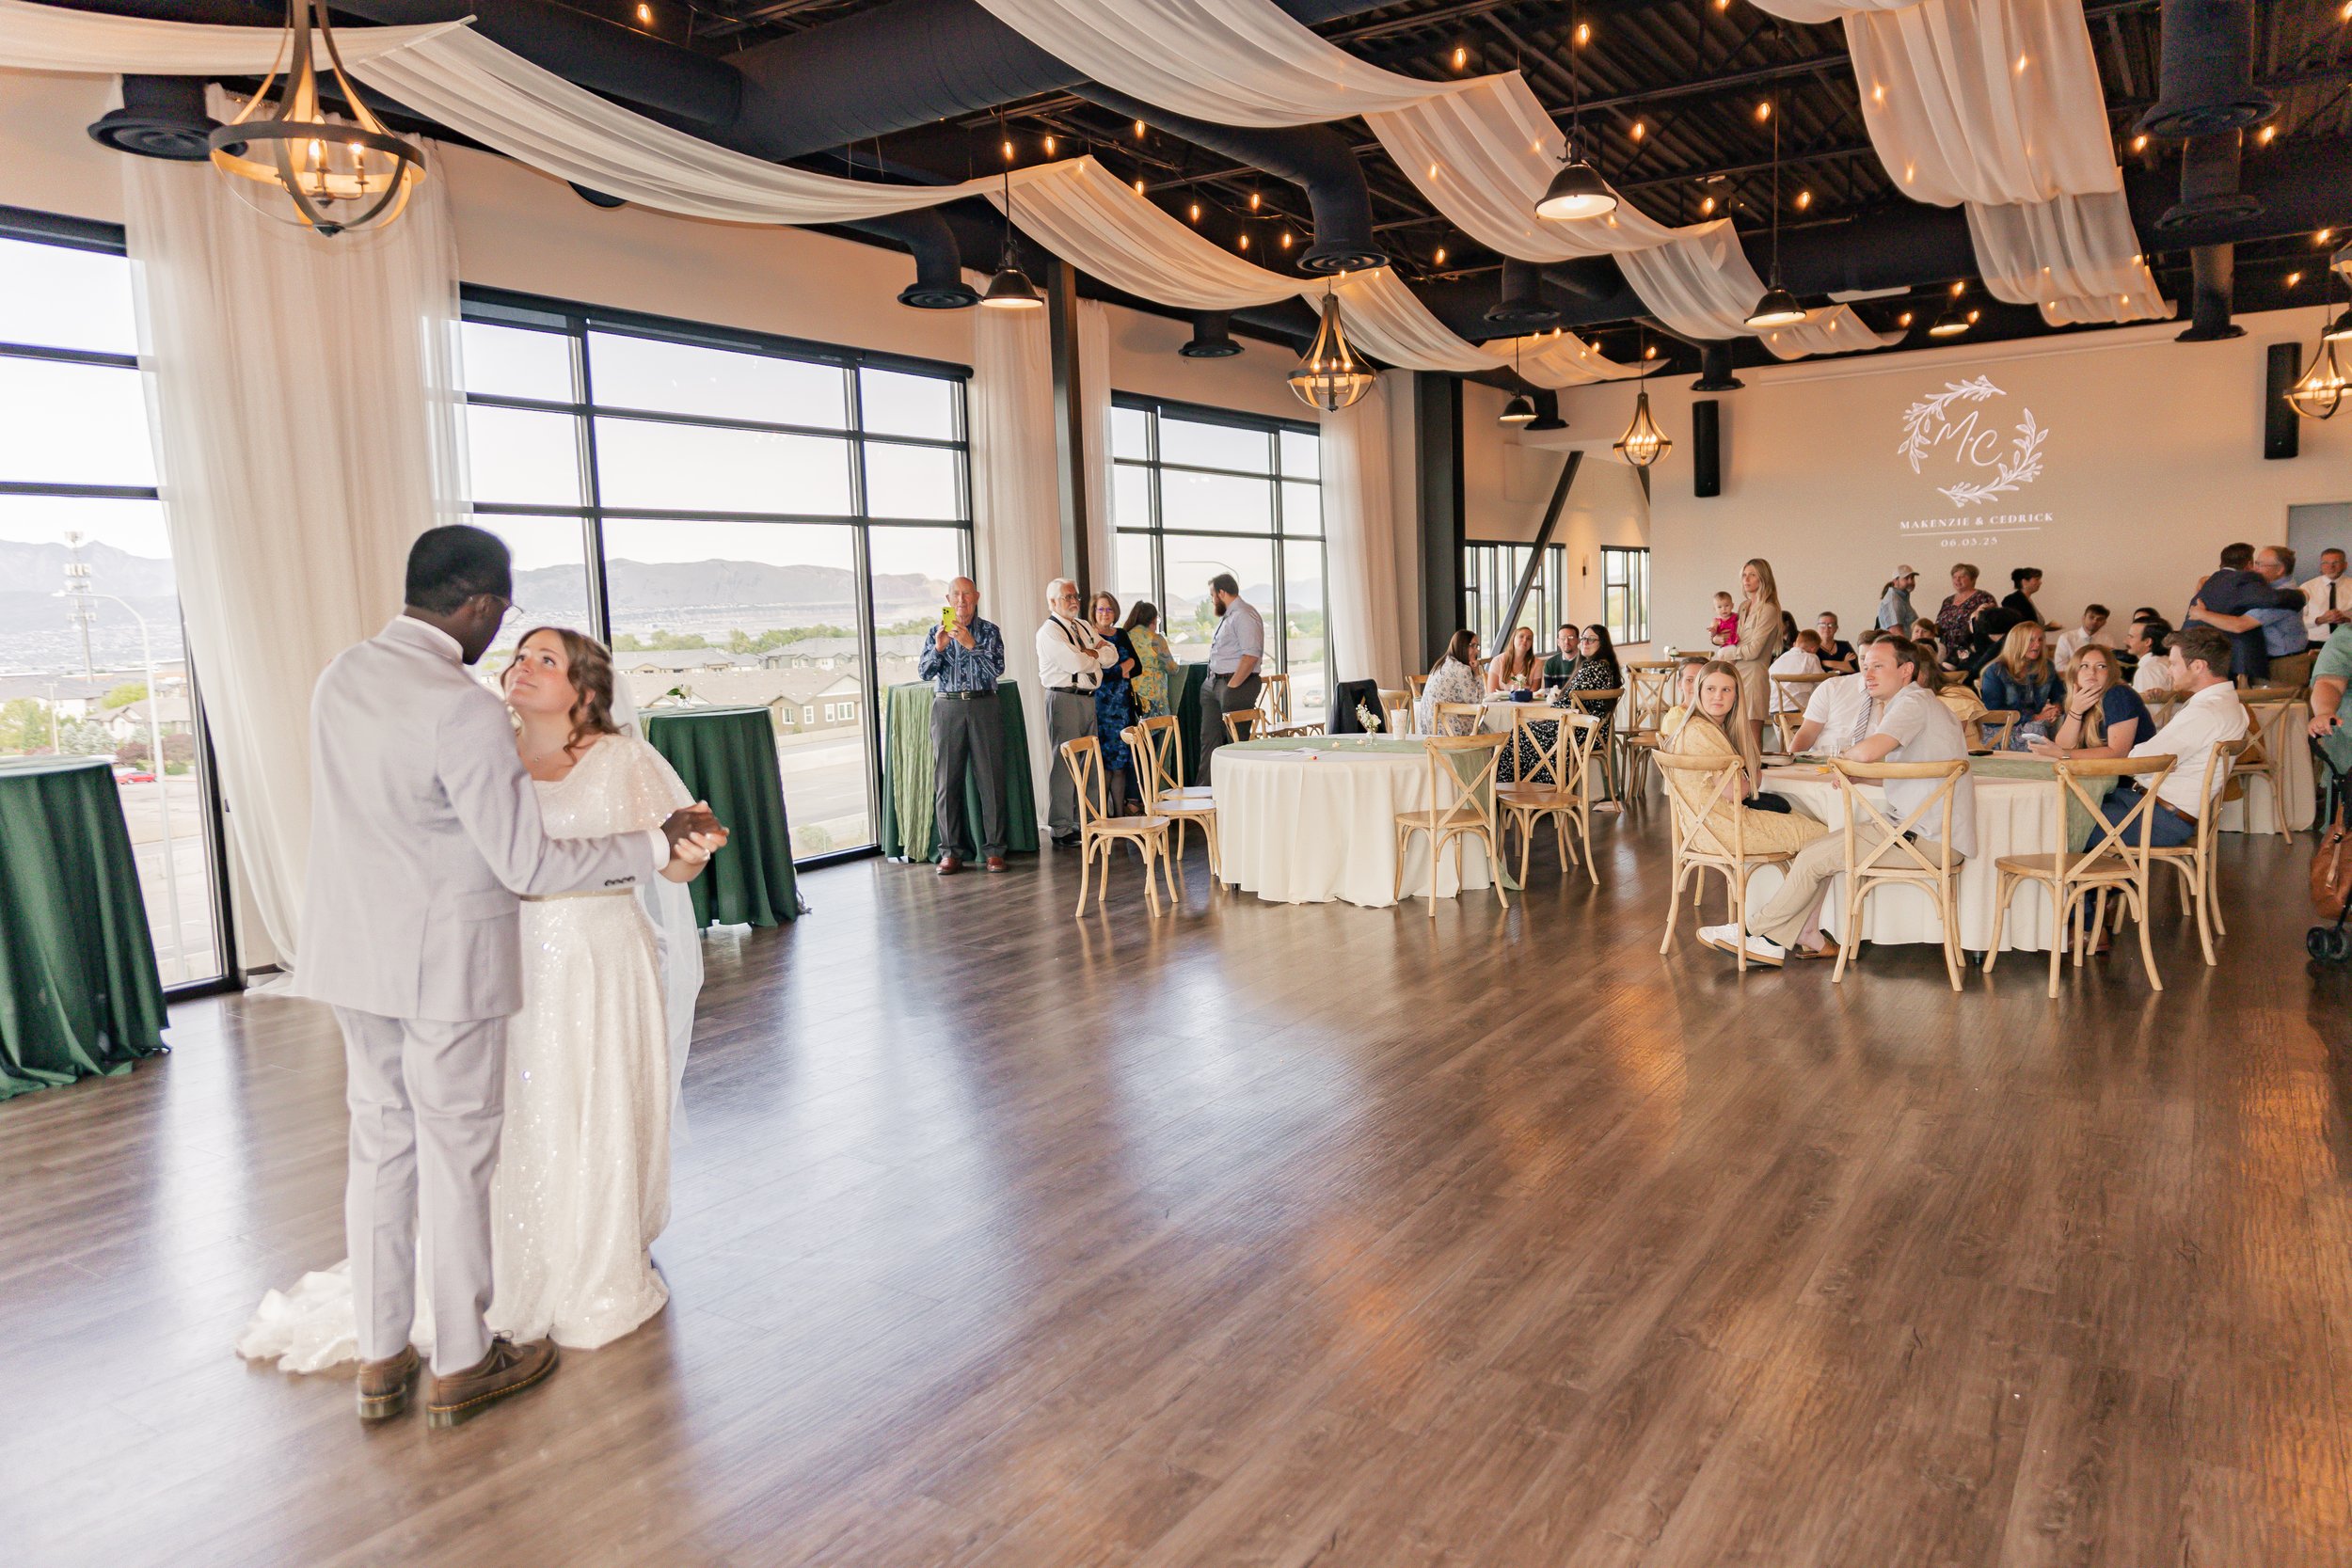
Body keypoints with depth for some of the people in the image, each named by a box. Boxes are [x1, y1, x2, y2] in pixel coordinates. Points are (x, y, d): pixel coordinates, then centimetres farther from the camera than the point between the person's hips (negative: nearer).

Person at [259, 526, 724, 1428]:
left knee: (380, 1144, 17)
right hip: (444, 960, -8)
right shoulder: (463, 710, -23)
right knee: (457, 1155, 6)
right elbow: (529, 865, -21)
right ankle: (462, 1366, 21)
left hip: (354, 952, 8)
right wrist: (657, 845, -14)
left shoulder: (342, 678, 3)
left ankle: (379, 1358, 29)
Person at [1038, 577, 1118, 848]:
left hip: (1088, 698, 8)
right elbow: (1076, 663, -20)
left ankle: (1082, 821, 20)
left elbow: (1112, 656, 12)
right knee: (1064, 764, -7)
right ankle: (1061, 831, -4)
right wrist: (1097, 654, -1)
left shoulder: (1085, 627, 19)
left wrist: (1090, 653, -5)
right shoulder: (1049, 632, -7)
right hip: (1064, 699, -8)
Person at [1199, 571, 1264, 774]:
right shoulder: (1227, 616, 19)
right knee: (1209, 737, 12)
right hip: (1215, 684, 11)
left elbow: (1251, 654, -24)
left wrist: (1232, 686, -22)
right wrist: (1214, 681, 16)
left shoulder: (1244, 616, -15)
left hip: (1236, 685, -10)